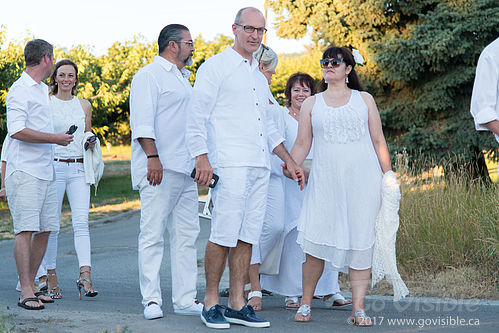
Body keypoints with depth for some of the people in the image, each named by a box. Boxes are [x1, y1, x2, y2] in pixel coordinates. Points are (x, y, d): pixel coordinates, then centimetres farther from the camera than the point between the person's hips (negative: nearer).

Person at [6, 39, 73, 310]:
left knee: (44, 231, 7)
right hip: (25, 172, -9)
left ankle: (31, 285, 15)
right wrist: (56, 138, -14)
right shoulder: (20, 90, -9)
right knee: (26, 230, -10)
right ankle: (25, 291, -10)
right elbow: (17, 131, -18)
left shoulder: (43, 90, 19)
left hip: (46, 171, 9)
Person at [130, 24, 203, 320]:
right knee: (153, 234, -7)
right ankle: (152, 300, -4)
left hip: (186, 171, 9)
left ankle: (185, 299, 8)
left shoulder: (184, 79, 25)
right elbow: (142, 120, -12)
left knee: (186, 235, 5)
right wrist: (152, 156, -22)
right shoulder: (149, 75, -3)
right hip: (159, 169, -9)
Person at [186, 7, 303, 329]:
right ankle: (211, 301, 0)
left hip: (260, 167, 7)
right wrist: (202, 158, -15)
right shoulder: (215, 67, 1)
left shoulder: (259, 77, 23)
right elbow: (197, 115, -5)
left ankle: (237, 303, 8)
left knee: (248, 237, 4)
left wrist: (290, 161, 22)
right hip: (229, 165, -7)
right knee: (224, 235, -11)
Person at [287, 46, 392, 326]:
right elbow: (302, 144, 12)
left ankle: (359, 308, 0)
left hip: (363, 180, 0)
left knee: (361, 243, -4)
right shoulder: (311, 104, 14)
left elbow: (379, 142, 11)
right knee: (315, 243, -6)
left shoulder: (364, 100, 13)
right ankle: (306, 303, 9)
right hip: (325, 181, 0)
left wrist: (388, 178, 5)